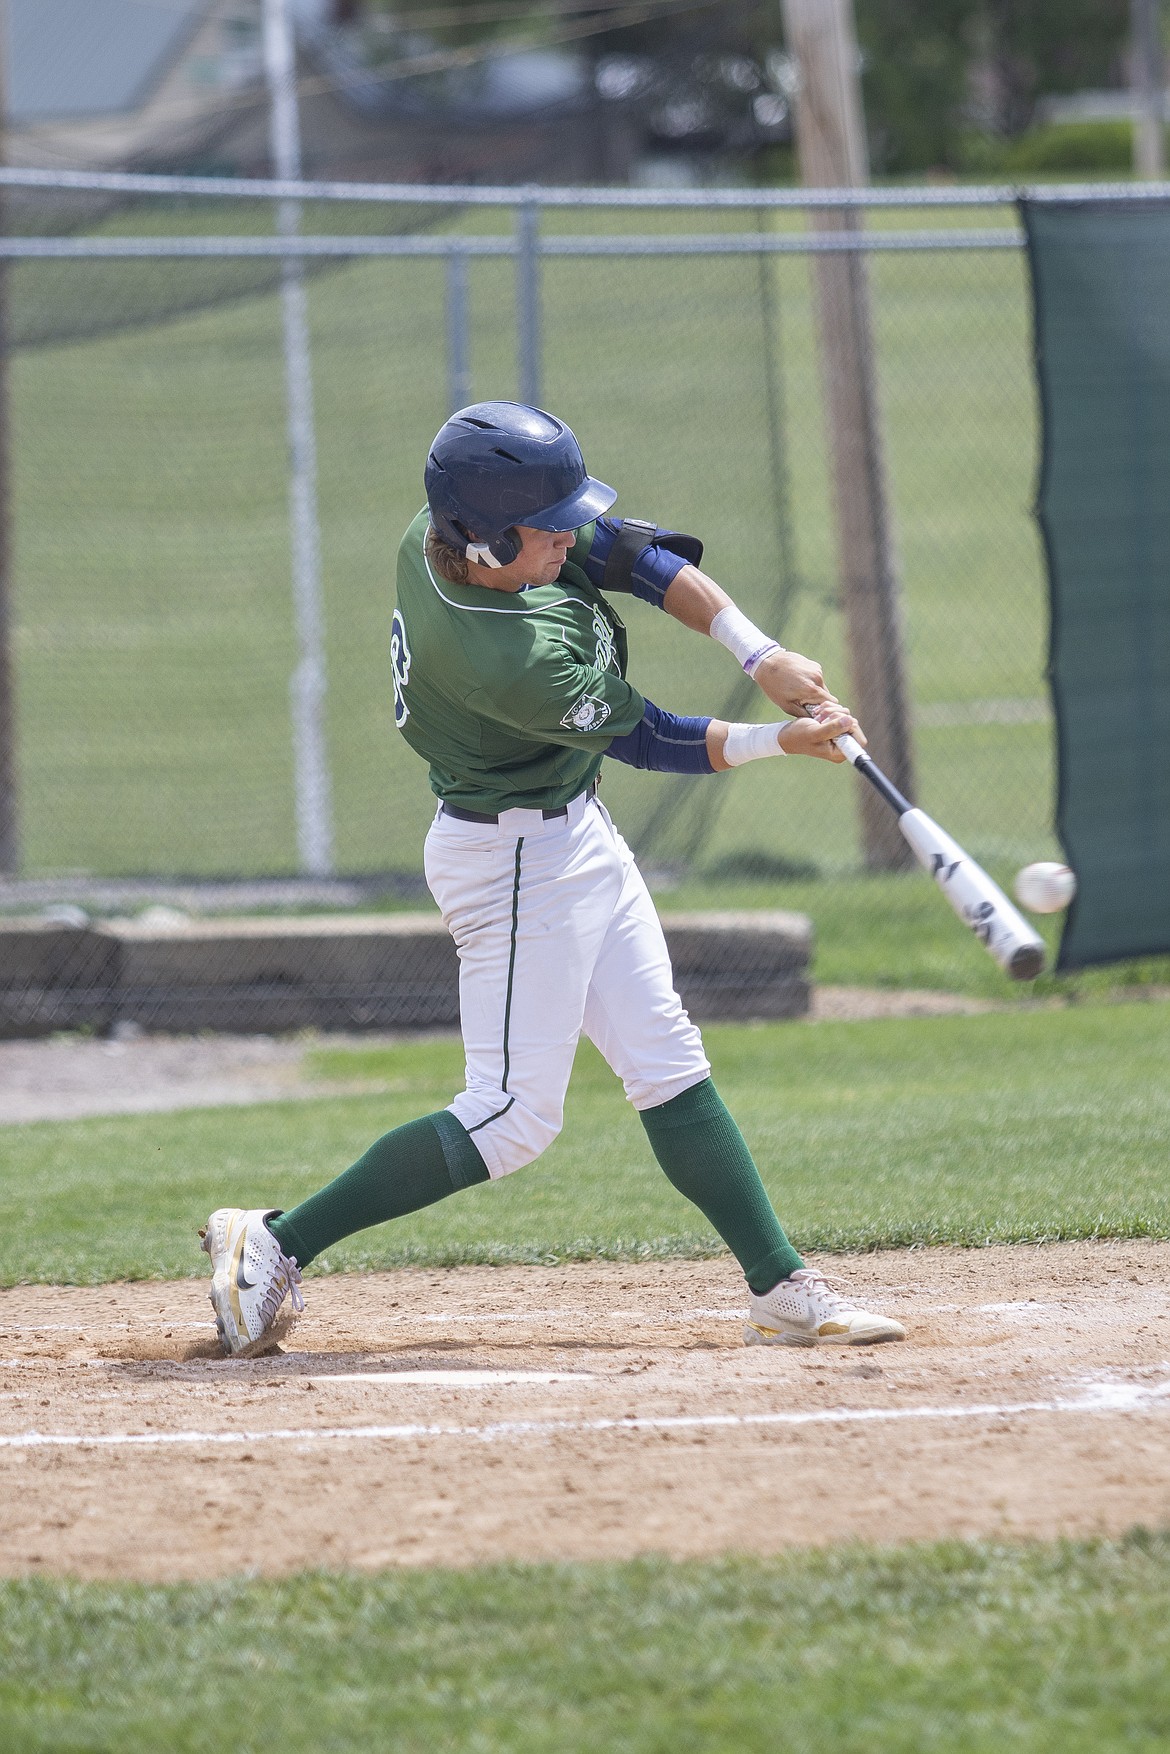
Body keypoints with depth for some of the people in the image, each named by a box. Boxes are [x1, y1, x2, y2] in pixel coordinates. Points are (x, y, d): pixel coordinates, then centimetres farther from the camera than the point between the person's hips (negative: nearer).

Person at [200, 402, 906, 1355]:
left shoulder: (442, 536, -9)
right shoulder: (512, 659, -33)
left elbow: (631, 554, -5)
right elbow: (642, 737, -18)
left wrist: (763, 655, -13)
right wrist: (782, 739, -8)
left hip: (575, 834, 10)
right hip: (519, 860, -10)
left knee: (668, 1064, 11)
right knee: (513, 1117, -5)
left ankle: (782, 1289, 15)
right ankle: (274, 1243, -1)